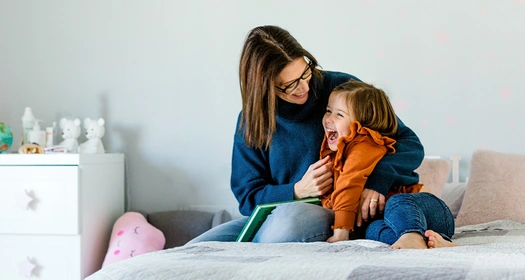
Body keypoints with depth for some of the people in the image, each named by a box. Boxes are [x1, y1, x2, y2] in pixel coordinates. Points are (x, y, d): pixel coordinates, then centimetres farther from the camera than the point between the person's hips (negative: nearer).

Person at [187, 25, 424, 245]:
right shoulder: (251, 122, 4)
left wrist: (378, 180, -24)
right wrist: (298, 190, -16)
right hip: (275, 213, 3)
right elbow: (248, 196, 4)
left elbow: (410, 144, -3)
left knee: (288, 217, -37)